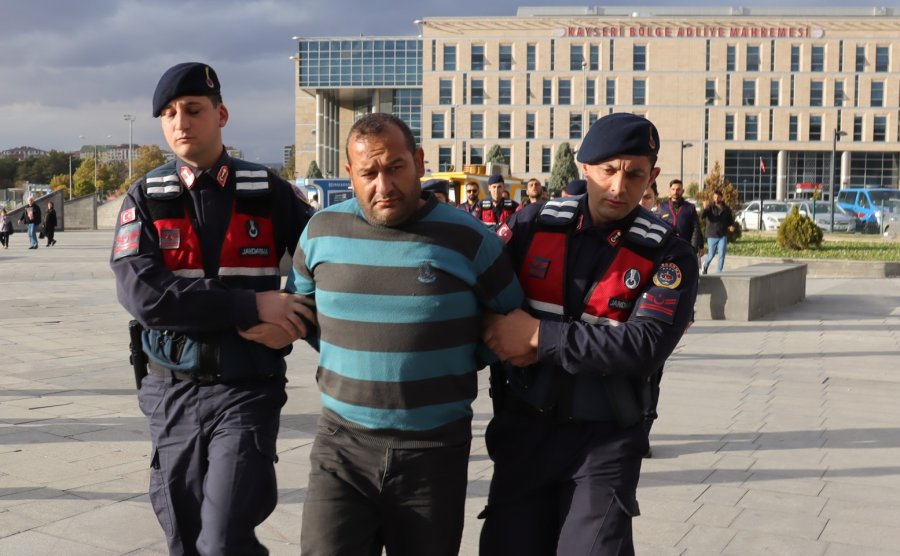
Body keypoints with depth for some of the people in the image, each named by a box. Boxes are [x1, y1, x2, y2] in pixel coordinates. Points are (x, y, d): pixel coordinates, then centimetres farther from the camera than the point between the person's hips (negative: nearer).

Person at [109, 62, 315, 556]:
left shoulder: (267, 191, 1)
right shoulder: (145, 198, 1)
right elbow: (141, 293, -15)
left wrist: (301, 314, -8)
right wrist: (251, 305, -19)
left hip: (246, 390, -2)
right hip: (173, 394, 2)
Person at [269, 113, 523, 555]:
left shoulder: (468, 239, -6)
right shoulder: (322, 231, 2)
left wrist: (456, 364, 2)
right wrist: (345, 355, 8)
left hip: (434, 452, -1)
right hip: (342, 442, 1)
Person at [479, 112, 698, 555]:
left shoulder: (668, 255, -6)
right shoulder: (535, 224, 0)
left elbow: (647, 345, -18)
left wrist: (539, 337, -19)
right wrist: (506, 340, -12)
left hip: (605, 439, -2)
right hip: (523, 429, 3)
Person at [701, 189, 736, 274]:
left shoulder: (726, 209, 4)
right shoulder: (710, 207, -5)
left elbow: (731, 220, 16)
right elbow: (703, 216, -22)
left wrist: (731, 226, -6)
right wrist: (704, 209, -42)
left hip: (723, 236, 2)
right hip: (712, 236, -2)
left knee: (722, 255, -3)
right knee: (711, 255, 4)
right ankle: (705, 265, 35)